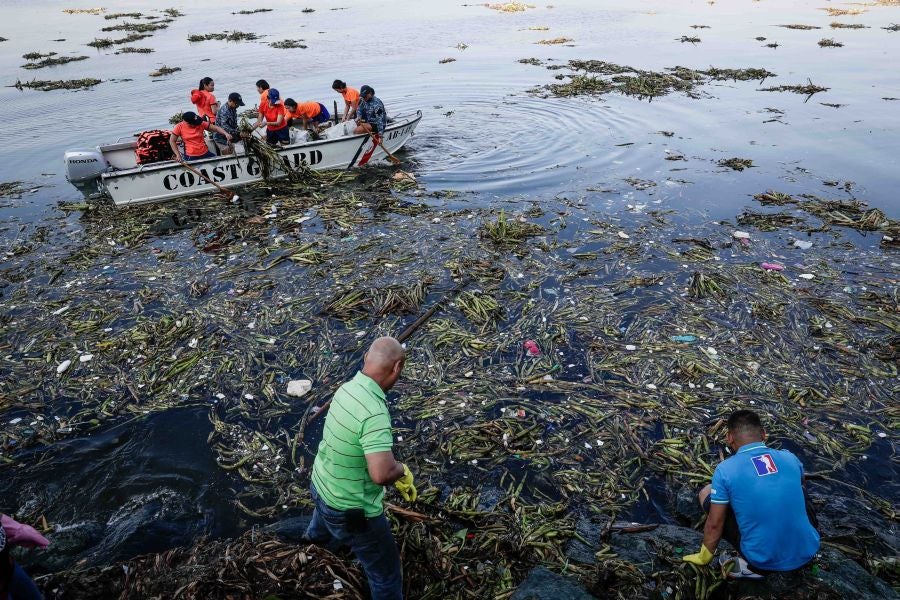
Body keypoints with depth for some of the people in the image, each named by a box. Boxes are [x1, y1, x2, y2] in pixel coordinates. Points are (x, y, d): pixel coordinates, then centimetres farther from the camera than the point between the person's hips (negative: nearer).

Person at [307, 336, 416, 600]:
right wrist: (402, 469, -20)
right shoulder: (374, 412, -37)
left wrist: (398, 477, 7)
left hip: (322, 485, 9)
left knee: (327, 516, 43)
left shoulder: (347, 389, -9)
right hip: (352, 509, -9)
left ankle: (318, 536, 77)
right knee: (386, 570, 12)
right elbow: (382, 474, -44)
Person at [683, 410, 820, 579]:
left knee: (706, 494, 10)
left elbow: (715, 524, -5)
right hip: (807, 552, 4)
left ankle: (753, 566, 6)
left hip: (765, 561, -4)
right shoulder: (790, 458, 1)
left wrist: (704, 557, 13)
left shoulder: (725, 470, -11)